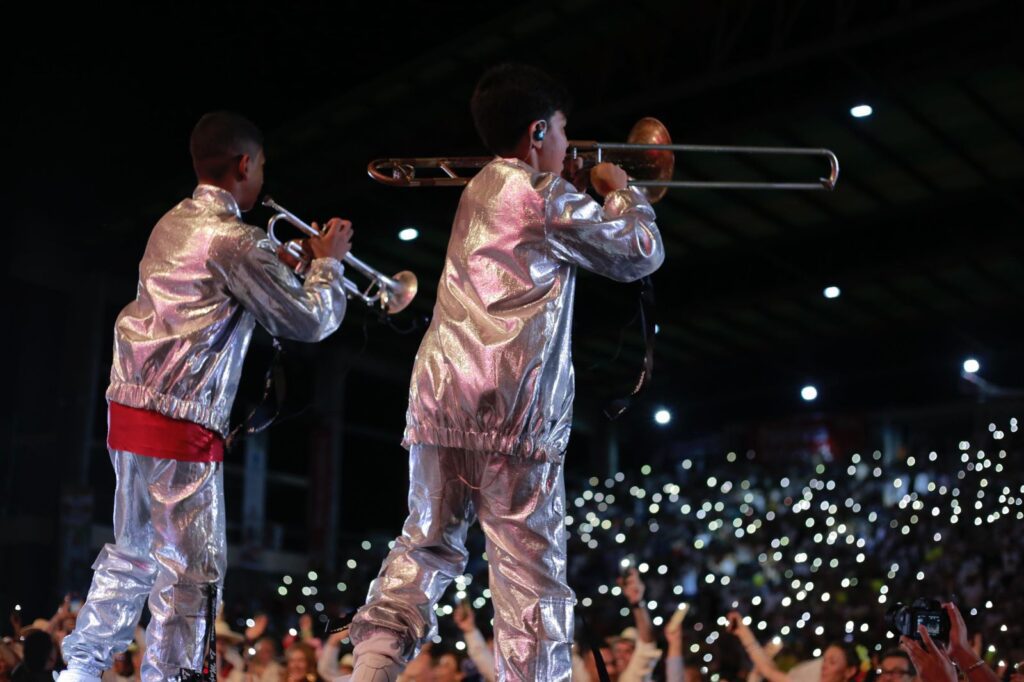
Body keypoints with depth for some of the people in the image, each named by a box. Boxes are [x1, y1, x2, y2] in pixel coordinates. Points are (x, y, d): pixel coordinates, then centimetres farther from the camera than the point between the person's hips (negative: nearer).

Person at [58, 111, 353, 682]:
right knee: (191, 570, -1)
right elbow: (310, 322, -7)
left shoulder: (172, 225, 14)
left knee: (133, 552, 21)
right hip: (182, 426, -9)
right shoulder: (236, 240, -12)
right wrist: (328, 261, 8)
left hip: (131, 412, 9)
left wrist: (282, 263, 22)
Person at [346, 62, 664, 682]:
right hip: (514, 406, -7)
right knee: (530, 568, -2)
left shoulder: (479, 191, 21)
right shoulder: (550, 199, -2)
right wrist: (623, 191, 22)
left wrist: (590, 194, 29)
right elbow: (641, 255, 7)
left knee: (426, 547, 15)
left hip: (441, 393, 7)